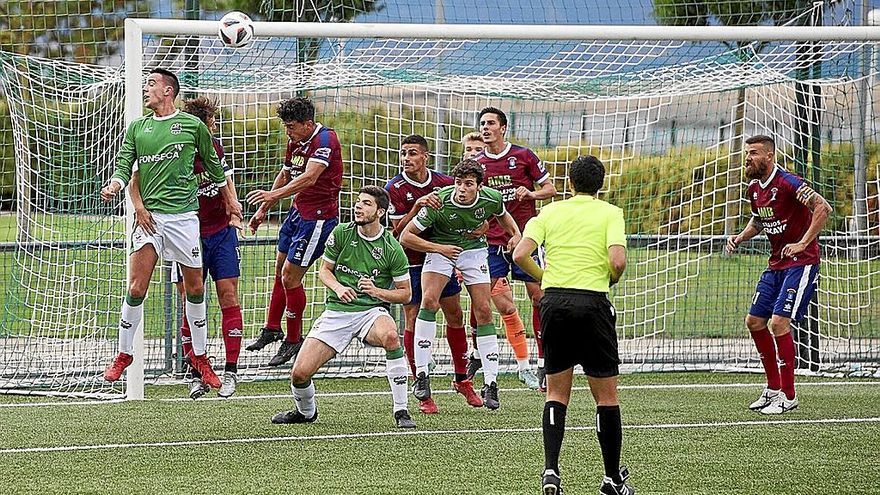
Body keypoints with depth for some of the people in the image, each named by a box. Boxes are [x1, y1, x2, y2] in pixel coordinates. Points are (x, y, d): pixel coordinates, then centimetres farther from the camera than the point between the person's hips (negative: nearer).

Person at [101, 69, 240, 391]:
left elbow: (212, 164, 16)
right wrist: (114, 186, -15)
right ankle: (124, 354, 6)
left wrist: (229, 199, 23)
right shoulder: (136, 128, 12)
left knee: (195, 288, 4)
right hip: (148, 216, 1)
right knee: (136, 289, -6)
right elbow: (124, 165, 6)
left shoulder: (192, 125, 6)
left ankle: (199, 356, 17)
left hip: (184, 216, -1)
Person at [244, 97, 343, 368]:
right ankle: (272, 328, 32)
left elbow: (309, 177, -33)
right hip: (298, 211, 9)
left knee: (290, 276, -8)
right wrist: (264, 209, 22)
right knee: (281, 268, 17)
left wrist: (274, 194, -43)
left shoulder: (325, 139, -21)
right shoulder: (295, 142, 8)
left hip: (319, 216, -9)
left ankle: (293, 340, 6)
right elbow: (284, 176, 22)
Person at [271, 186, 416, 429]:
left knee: (390, 336, -40)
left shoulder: (392, 249, -6)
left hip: (371, 311, -2)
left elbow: (405, 293, 2)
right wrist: (338, 288, -11)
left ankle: (401, 411, -28)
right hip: (336, 311, 2)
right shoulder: (341, 233, 0)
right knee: (300, 373, -12)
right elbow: (324, 270, 11)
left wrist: (377, 292, -16)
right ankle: (306, 411, 25)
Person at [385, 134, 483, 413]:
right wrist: (418, 206, -30)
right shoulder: (395, 188, -13)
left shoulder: (444, 183, -3)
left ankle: (461, 379, 25)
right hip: (410, 262, -4)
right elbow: (399, 230, -18)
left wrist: (480, 226, -6)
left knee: (455, 316, 9)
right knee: (413, 322, -5)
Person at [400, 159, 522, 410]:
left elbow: (502, 215, 11)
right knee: (429, 300, -23)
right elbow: (406, 236, -19)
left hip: (474, 249, 2)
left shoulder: (491, 199, -17)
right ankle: (421, 374, -17)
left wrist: (516, 234, -6)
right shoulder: (439, 203, -27)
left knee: (483, 311, -6)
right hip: (441, 249, -2)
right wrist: (439, 248, -25)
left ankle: (490, 383, 1)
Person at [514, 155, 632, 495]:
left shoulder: (550, 212, 10)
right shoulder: (610, 213, 2)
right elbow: (618, 261, -13)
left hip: (553, 301, 3)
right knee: (606, 395, 8)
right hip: (592, 301, -3)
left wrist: (544, 278, 14)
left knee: (556, 393, 12)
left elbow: (520, 255, -2)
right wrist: (610, 280, 9)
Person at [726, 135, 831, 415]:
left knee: (778, 323, -17)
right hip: (776, 264, 9)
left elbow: (823, 209, -24)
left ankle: (788, 396, -8)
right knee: (754, 321, 9)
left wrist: (802, 243, -26)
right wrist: (739, 238, 8)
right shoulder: (754, 189, 9)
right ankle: (773, 387, 22)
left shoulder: (788, 184, -18)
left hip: (801, 263, -9)